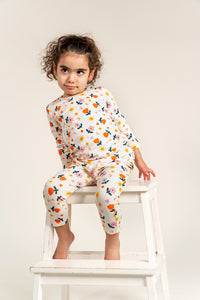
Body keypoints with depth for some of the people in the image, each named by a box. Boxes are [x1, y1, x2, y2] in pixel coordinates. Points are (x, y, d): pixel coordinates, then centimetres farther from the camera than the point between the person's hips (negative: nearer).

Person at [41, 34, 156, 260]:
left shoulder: (101, 95, 1)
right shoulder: (54, 109, 7)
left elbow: (123, 128, 6)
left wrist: (139, 161, 7)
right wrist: (69, 171, 14)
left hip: (114, 159, -3)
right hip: (80, 165, 3)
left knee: (106, 192, -33)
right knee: (52, 188, -23)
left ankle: (112, 239, -2)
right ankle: (64, 236, 3)